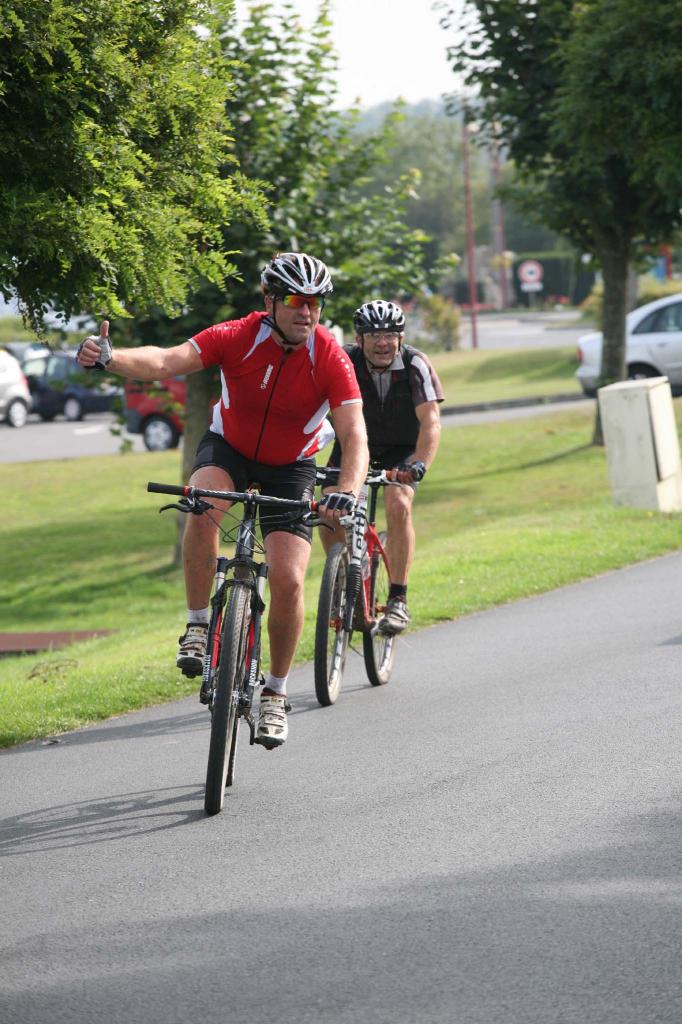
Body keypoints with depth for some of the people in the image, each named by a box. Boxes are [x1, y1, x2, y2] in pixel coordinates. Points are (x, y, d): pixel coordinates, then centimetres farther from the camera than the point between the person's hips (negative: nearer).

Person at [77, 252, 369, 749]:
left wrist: (347, 493, -49)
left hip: (290, 468, 0)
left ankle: (276, 693, 6)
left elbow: (355, 438, -29)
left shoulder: (331, 359, -24)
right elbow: (167, 360, -35)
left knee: (288, 579, -14)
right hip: (229, 447, 0)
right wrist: (110, 358, -54)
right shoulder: (238, 337, -22)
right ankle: (198, 626, -19)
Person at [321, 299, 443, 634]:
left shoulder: (415, 365, -24)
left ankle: (398, 600, -19)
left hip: (401, 449, -2)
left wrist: (420, 464, -48)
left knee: (398, 505, -28)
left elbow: (430, 421, -31)